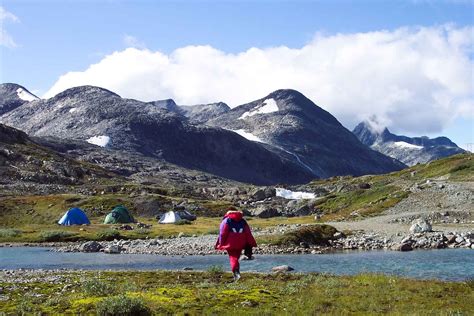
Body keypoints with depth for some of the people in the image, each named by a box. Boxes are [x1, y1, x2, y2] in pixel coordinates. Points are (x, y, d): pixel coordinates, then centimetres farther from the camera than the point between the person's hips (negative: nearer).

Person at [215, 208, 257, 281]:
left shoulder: (226, 221, 2)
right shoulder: (243, 221, 14)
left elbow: (222, 233, -4)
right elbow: (248, 234, 11)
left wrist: (221, 244, 1)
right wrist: (251, 244, 13)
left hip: (230, 244, -4)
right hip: (240, 244, 4)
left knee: (233, 258, -4)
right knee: (236, 257, 16)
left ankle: (236, 273, -25)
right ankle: (236, 273, 19)